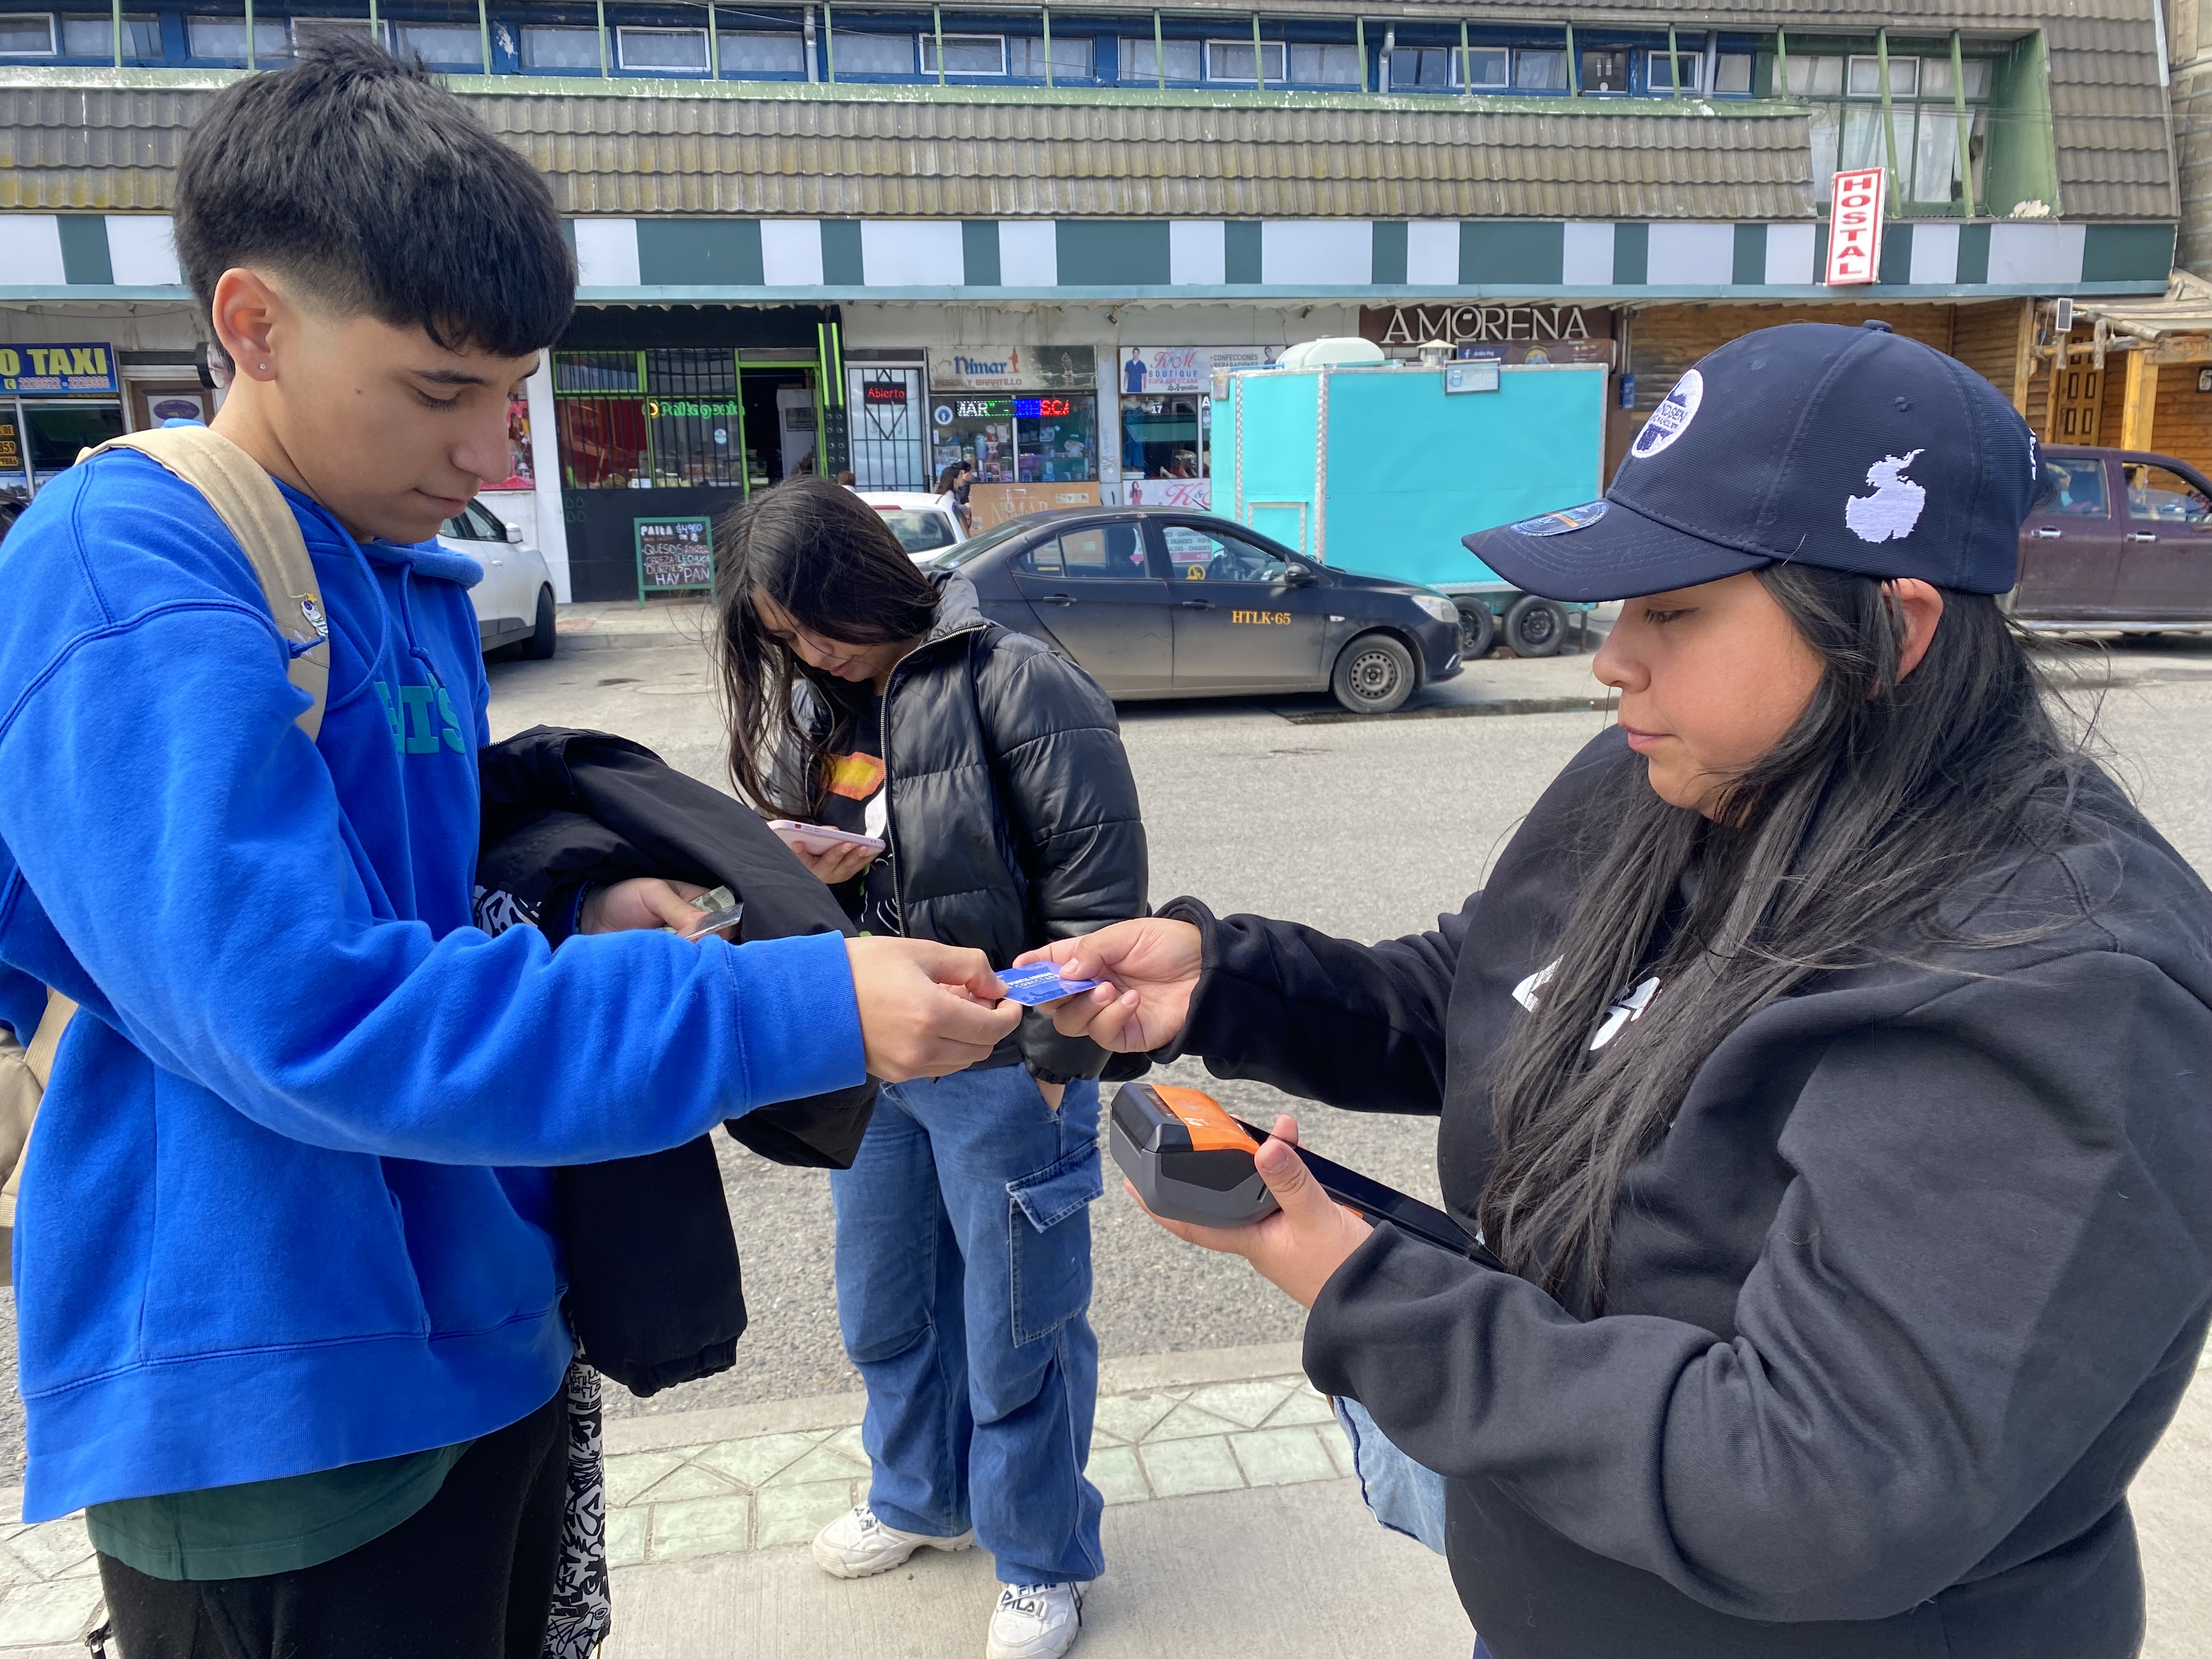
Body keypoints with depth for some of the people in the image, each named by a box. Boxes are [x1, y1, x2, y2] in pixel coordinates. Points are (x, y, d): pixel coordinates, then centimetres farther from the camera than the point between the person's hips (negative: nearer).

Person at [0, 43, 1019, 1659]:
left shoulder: (408, 581, 7)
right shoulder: (136, 597, -21)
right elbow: (324, 1023, -30)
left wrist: (575, 906, -4)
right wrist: (806, 1011, -31)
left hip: (486, 1331, 9)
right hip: (289, 1410, -8)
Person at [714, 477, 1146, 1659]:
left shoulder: (1014, 685, -16)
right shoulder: (808, 708, 5)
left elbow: (1097, 889, -16)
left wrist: (1052, 1065, -14)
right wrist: (798, 871, -8)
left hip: (1001, 1071, -7)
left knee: (1015, 1333, 10)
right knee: (885, 1310, 23)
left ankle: (1042, 1561, 34)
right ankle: (921, 1498, 49)